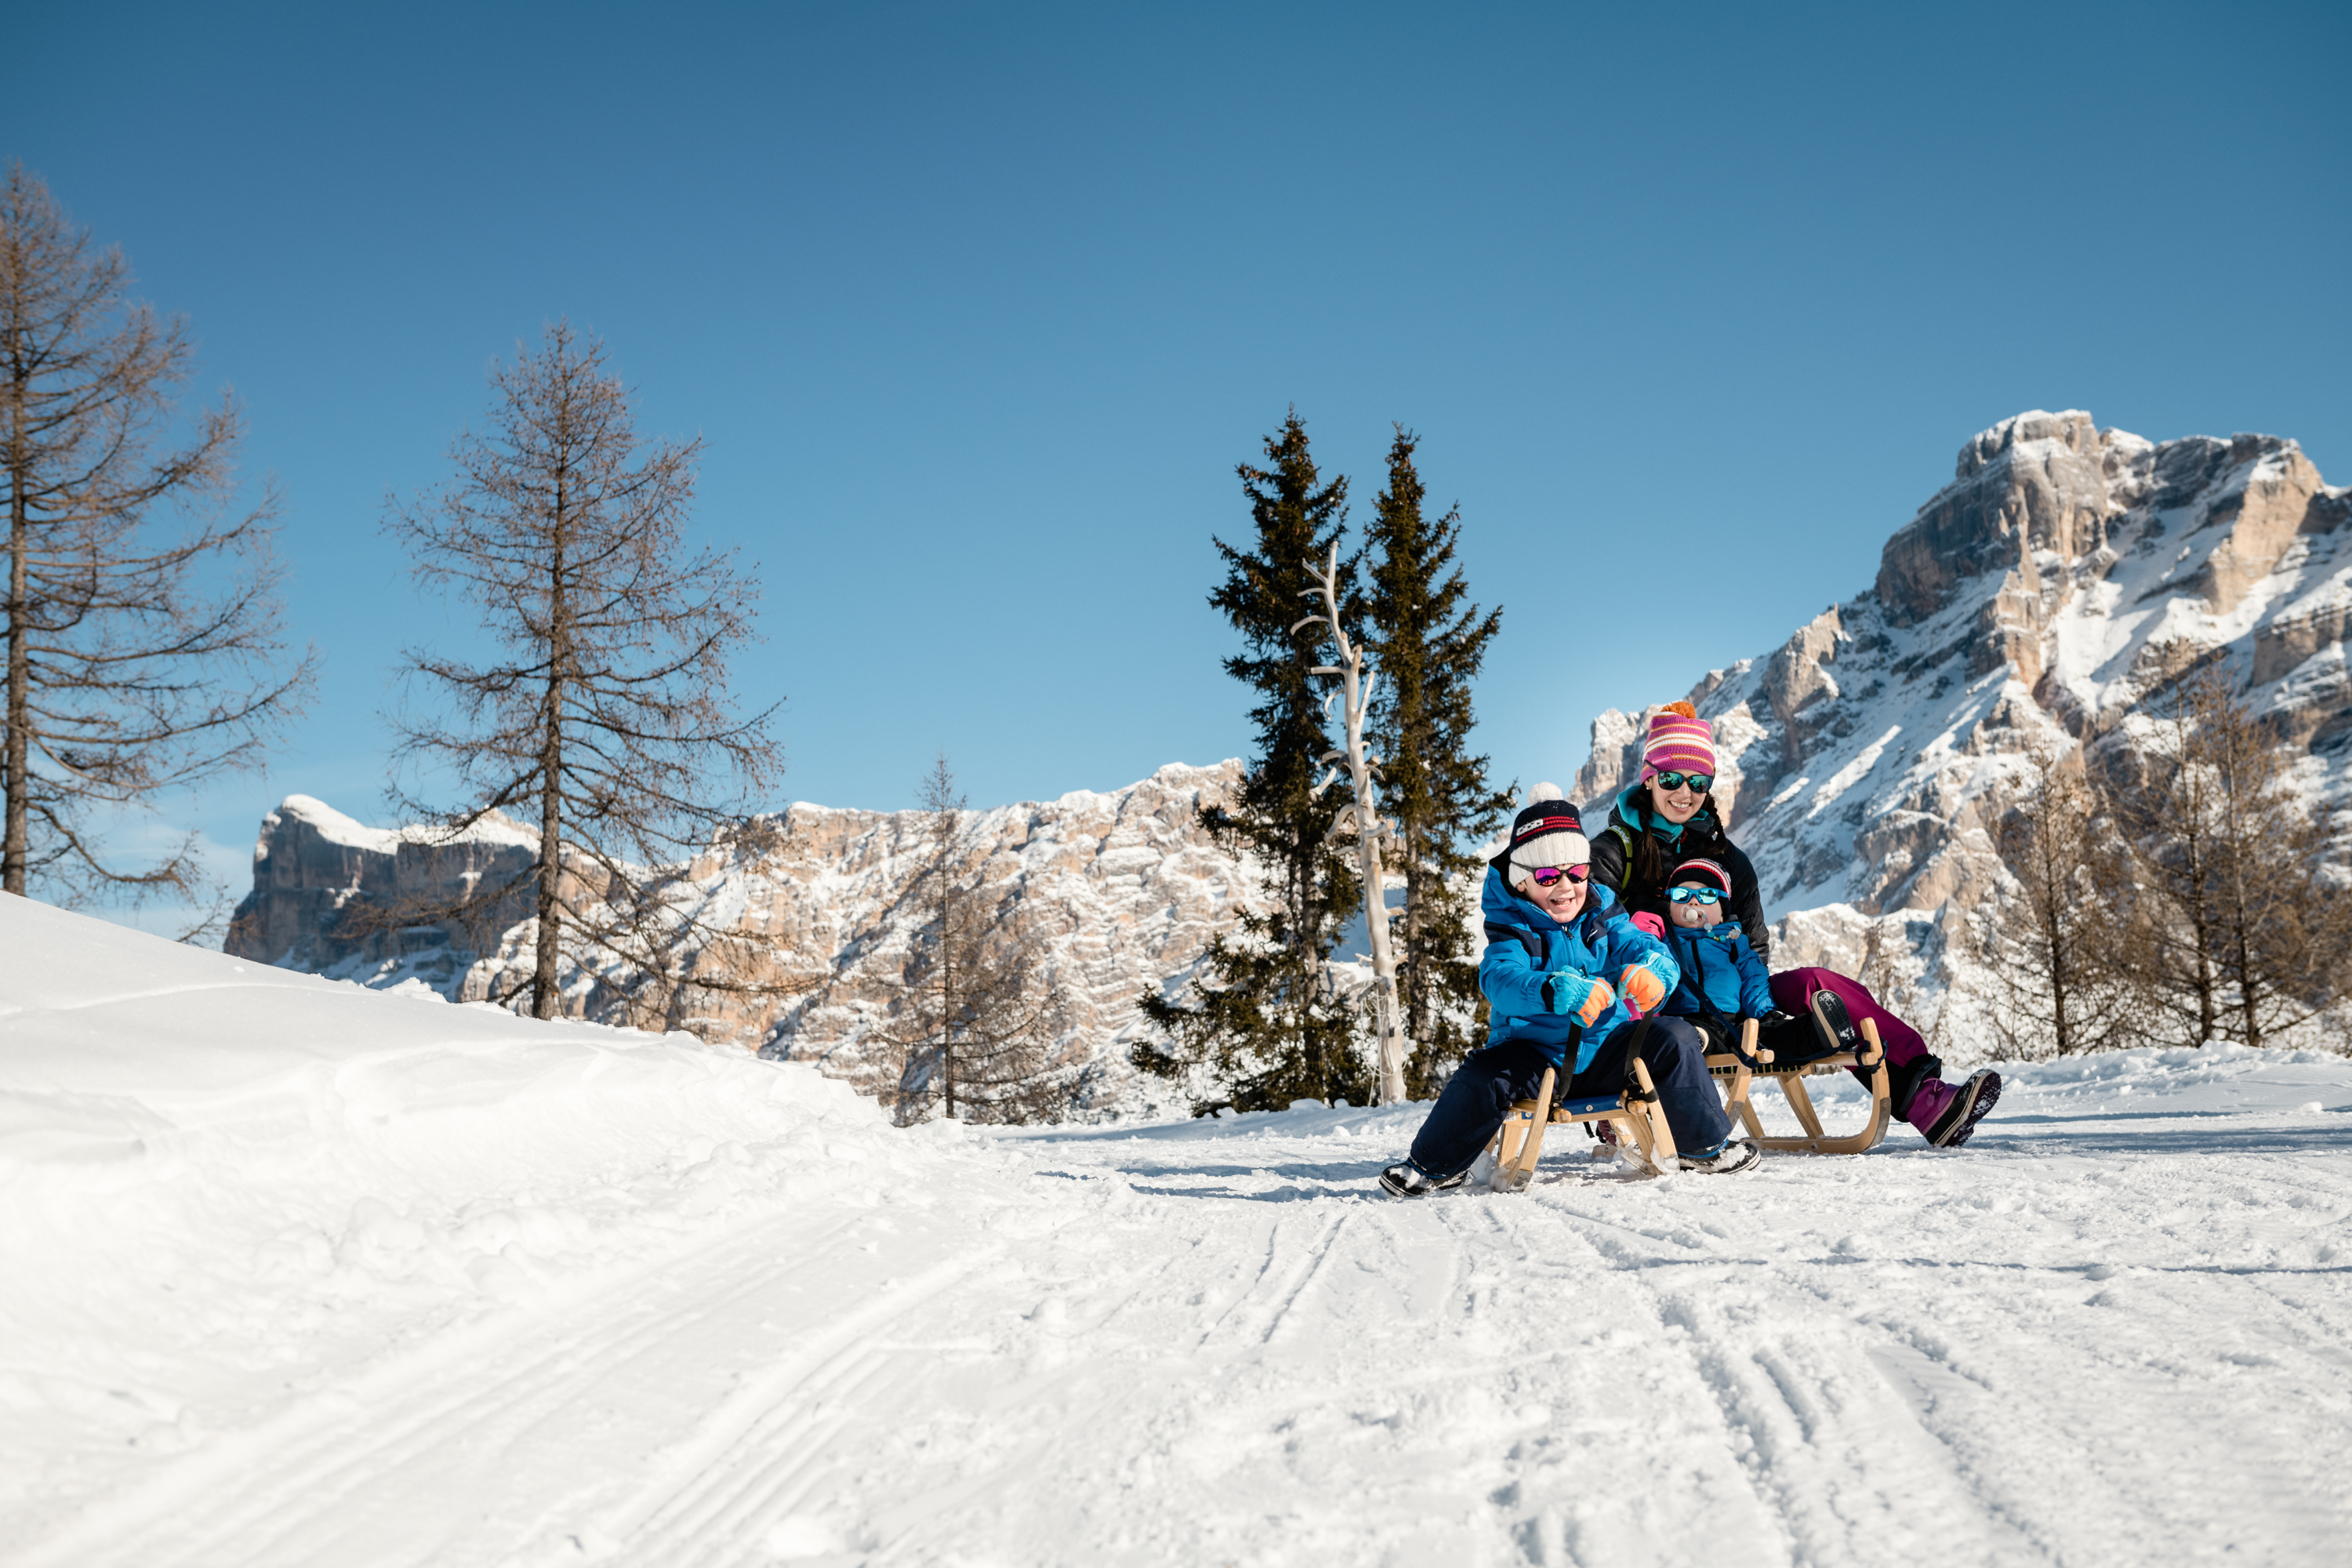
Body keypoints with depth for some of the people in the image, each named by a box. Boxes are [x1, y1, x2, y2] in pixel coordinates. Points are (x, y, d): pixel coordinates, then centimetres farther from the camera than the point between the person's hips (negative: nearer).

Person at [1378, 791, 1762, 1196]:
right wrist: (1553, 991, -47)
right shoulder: (1513, 930, -8)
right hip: (1535, 1054, -3)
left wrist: (1652, 969, -35)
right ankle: (1434, 1165, -3)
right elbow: (1499, 979, -26)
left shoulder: (1603, 916, 4)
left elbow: (1640, 945, -8)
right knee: (1481, 1080, -28)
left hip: (1606, 1049, 3)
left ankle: (1705, 1146, 4)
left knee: (1675, 1039, -16)